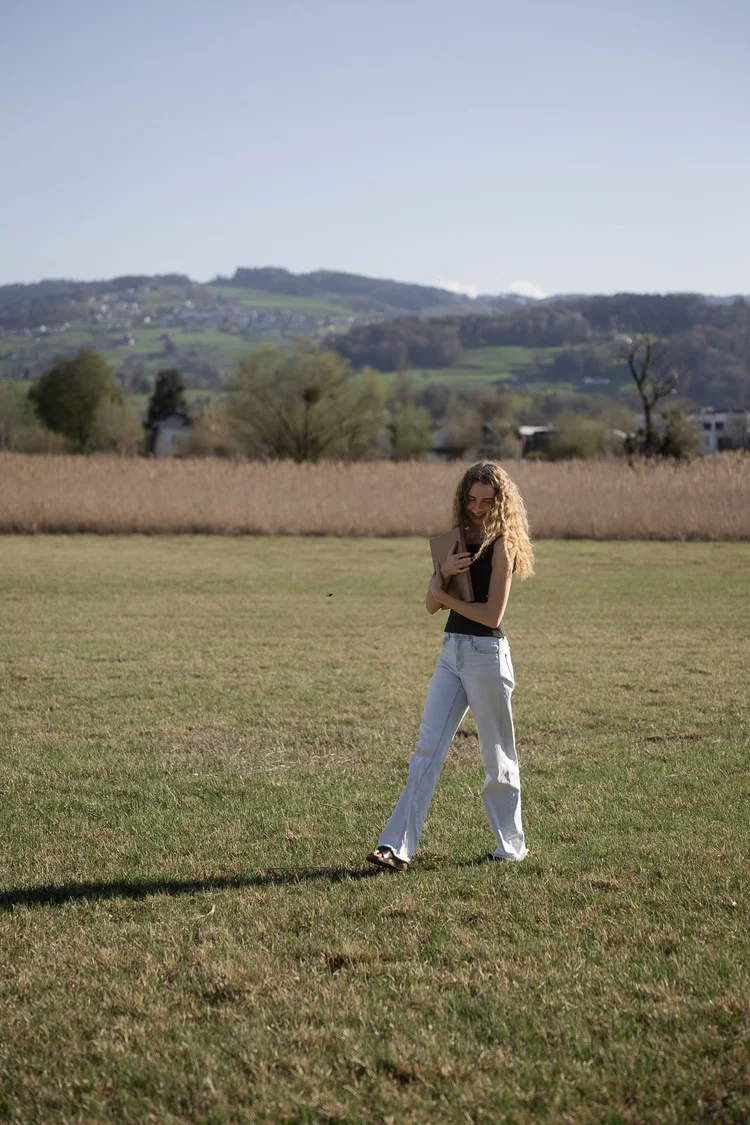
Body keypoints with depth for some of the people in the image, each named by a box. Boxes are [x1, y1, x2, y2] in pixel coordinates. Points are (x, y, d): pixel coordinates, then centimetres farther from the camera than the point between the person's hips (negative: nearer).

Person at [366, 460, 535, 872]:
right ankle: (397, 846, -5)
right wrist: (443, 571, -11)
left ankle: (512, 845, 21)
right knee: (427, 749, -1)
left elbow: (492, 614, -16)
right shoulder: (458, 539, 12)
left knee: (496, 754, 5)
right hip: (451, 651, 7)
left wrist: (445, 596, -6)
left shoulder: (501, 544, -9)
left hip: (486, 654, -7)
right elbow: (432, 605, 8)